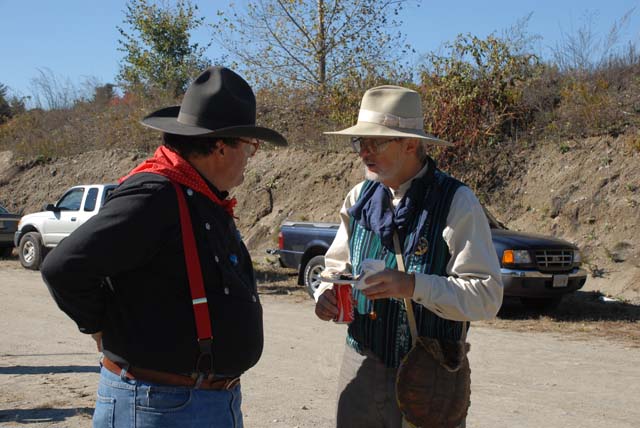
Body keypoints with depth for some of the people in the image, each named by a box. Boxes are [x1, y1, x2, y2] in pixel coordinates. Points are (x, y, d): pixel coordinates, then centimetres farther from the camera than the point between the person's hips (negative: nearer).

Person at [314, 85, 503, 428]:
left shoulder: (456, 202, -12)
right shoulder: (359, 197, 5)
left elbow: (487, 295, -17)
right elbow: (337, 266, 15)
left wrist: (413, 285, -29)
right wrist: (327, 293, -8)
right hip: (360, 369, 5)